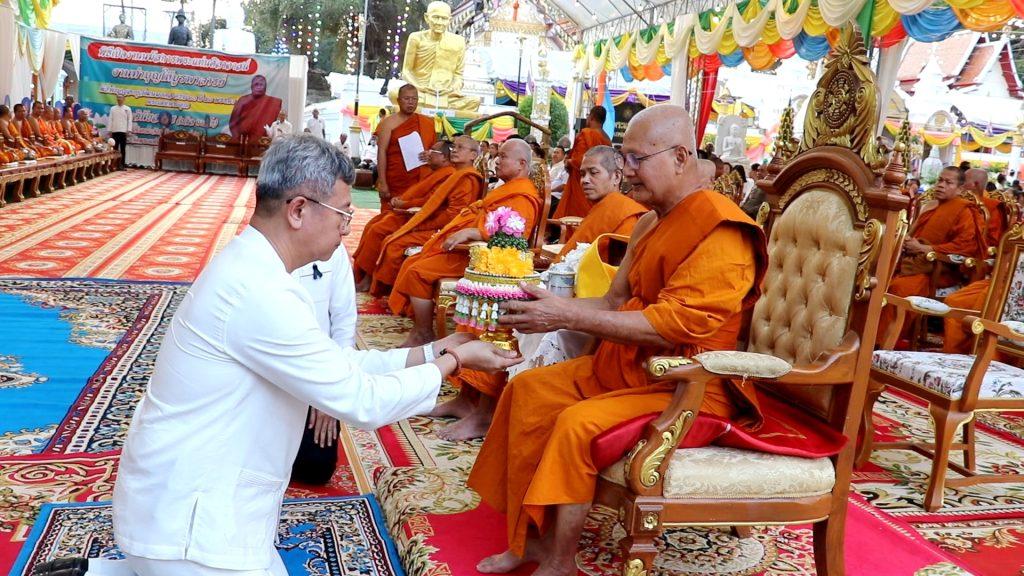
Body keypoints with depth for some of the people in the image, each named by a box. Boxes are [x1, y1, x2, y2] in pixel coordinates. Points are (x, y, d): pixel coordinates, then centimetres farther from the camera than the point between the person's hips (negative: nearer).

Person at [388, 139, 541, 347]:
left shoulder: (523, 198, -14)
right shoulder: (508, 189, 21)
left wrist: (469, 233, -32)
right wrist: (450, 232, 18)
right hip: (467, 249, 12)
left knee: (418, 271, -19)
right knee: (411, 263, 7)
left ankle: (424, 335, -8)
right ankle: (419, 327, 4)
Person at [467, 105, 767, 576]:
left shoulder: (720, 232, -20)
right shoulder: (651, 222, 11)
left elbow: (670, 325, -28)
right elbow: (616, 303, 10)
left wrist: (568, 316, -28)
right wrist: (549, 306, -6)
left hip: (690, 386, -10)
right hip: (628, 365, 10)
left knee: (579, 423, -28)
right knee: (528, 390, 1)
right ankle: (533, 536, 3)